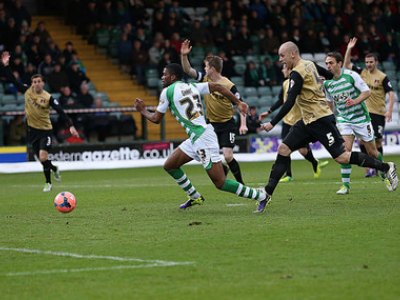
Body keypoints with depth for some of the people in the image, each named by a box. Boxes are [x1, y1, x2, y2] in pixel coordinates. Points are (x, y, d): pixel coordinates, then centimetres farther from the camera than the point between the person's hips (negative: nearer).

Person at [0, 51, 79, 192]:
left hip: (45, 130, -4)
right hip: (32, 130, 4)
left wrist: (70, 126, -23)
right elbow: (13, 80, 1)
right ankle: (54, 169, 43)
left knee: (43, 157, -18)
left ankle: (48, 183, 0)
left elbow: (61, 112, -15)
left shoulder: (48, 98, -13)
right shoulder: (27, 91, -1)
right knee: (42, 159, 11)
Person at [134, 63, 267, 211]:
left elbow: (156, 119, 4)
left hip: (202, 138, -9)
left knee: (220, 183, -7)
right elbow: (218, 87, 7)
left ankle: (260, 196, -6)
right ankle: (195, 197, 27)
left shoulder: (167, 91, -5)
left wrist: (143, 110, 23)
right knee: (169, 165, 17)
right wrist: (238, 102, 8)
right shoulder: (191, 86, 14)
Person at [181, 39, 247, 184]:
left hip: (227, 124, -6)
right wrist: (184, 55, -18)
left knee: (228, 156, -15)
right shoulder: (204, 79, -1)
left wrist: (243, 124, -23)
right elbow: (188, 70, -2)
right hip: (212, 124, 6)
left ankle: (240, 182, 1)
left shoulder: (228, 85, -17)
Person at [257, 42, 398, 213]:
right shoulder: (309, 64, 10)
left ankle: (386, 168, 4)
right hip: (308, 121, 10)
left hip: (320, 120, -10)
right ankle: (267, 194, -1)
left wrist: (272, 123, -18)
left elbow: (289, 103, -21)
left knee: (341, 157, -9)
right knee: (283, 149, 0)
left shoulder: (297, 73, -16)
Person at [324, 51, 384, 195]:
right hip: (343, 119, 2)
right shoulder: (327, 83, -1)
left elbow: (367, 91, -10)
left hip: (360, 117, -2)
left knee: (372, 152, 7)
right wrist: (335, 116, 14)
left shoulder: (351, 75, -14)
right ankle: (345, 184, -11)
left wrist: (355, 101, -25)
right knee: (345, 149, -17)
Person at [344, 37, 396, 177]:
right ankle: (371, 167, 4)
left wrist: (389, 110, -16)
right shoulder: (362, 73, 6)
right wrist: (349, 49, -4)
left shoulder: (382, 77, -5)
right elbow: (347, 65, 8)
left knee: (377, 140, -3)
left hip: (379, 113, -3)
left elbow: (391, 93, -6)